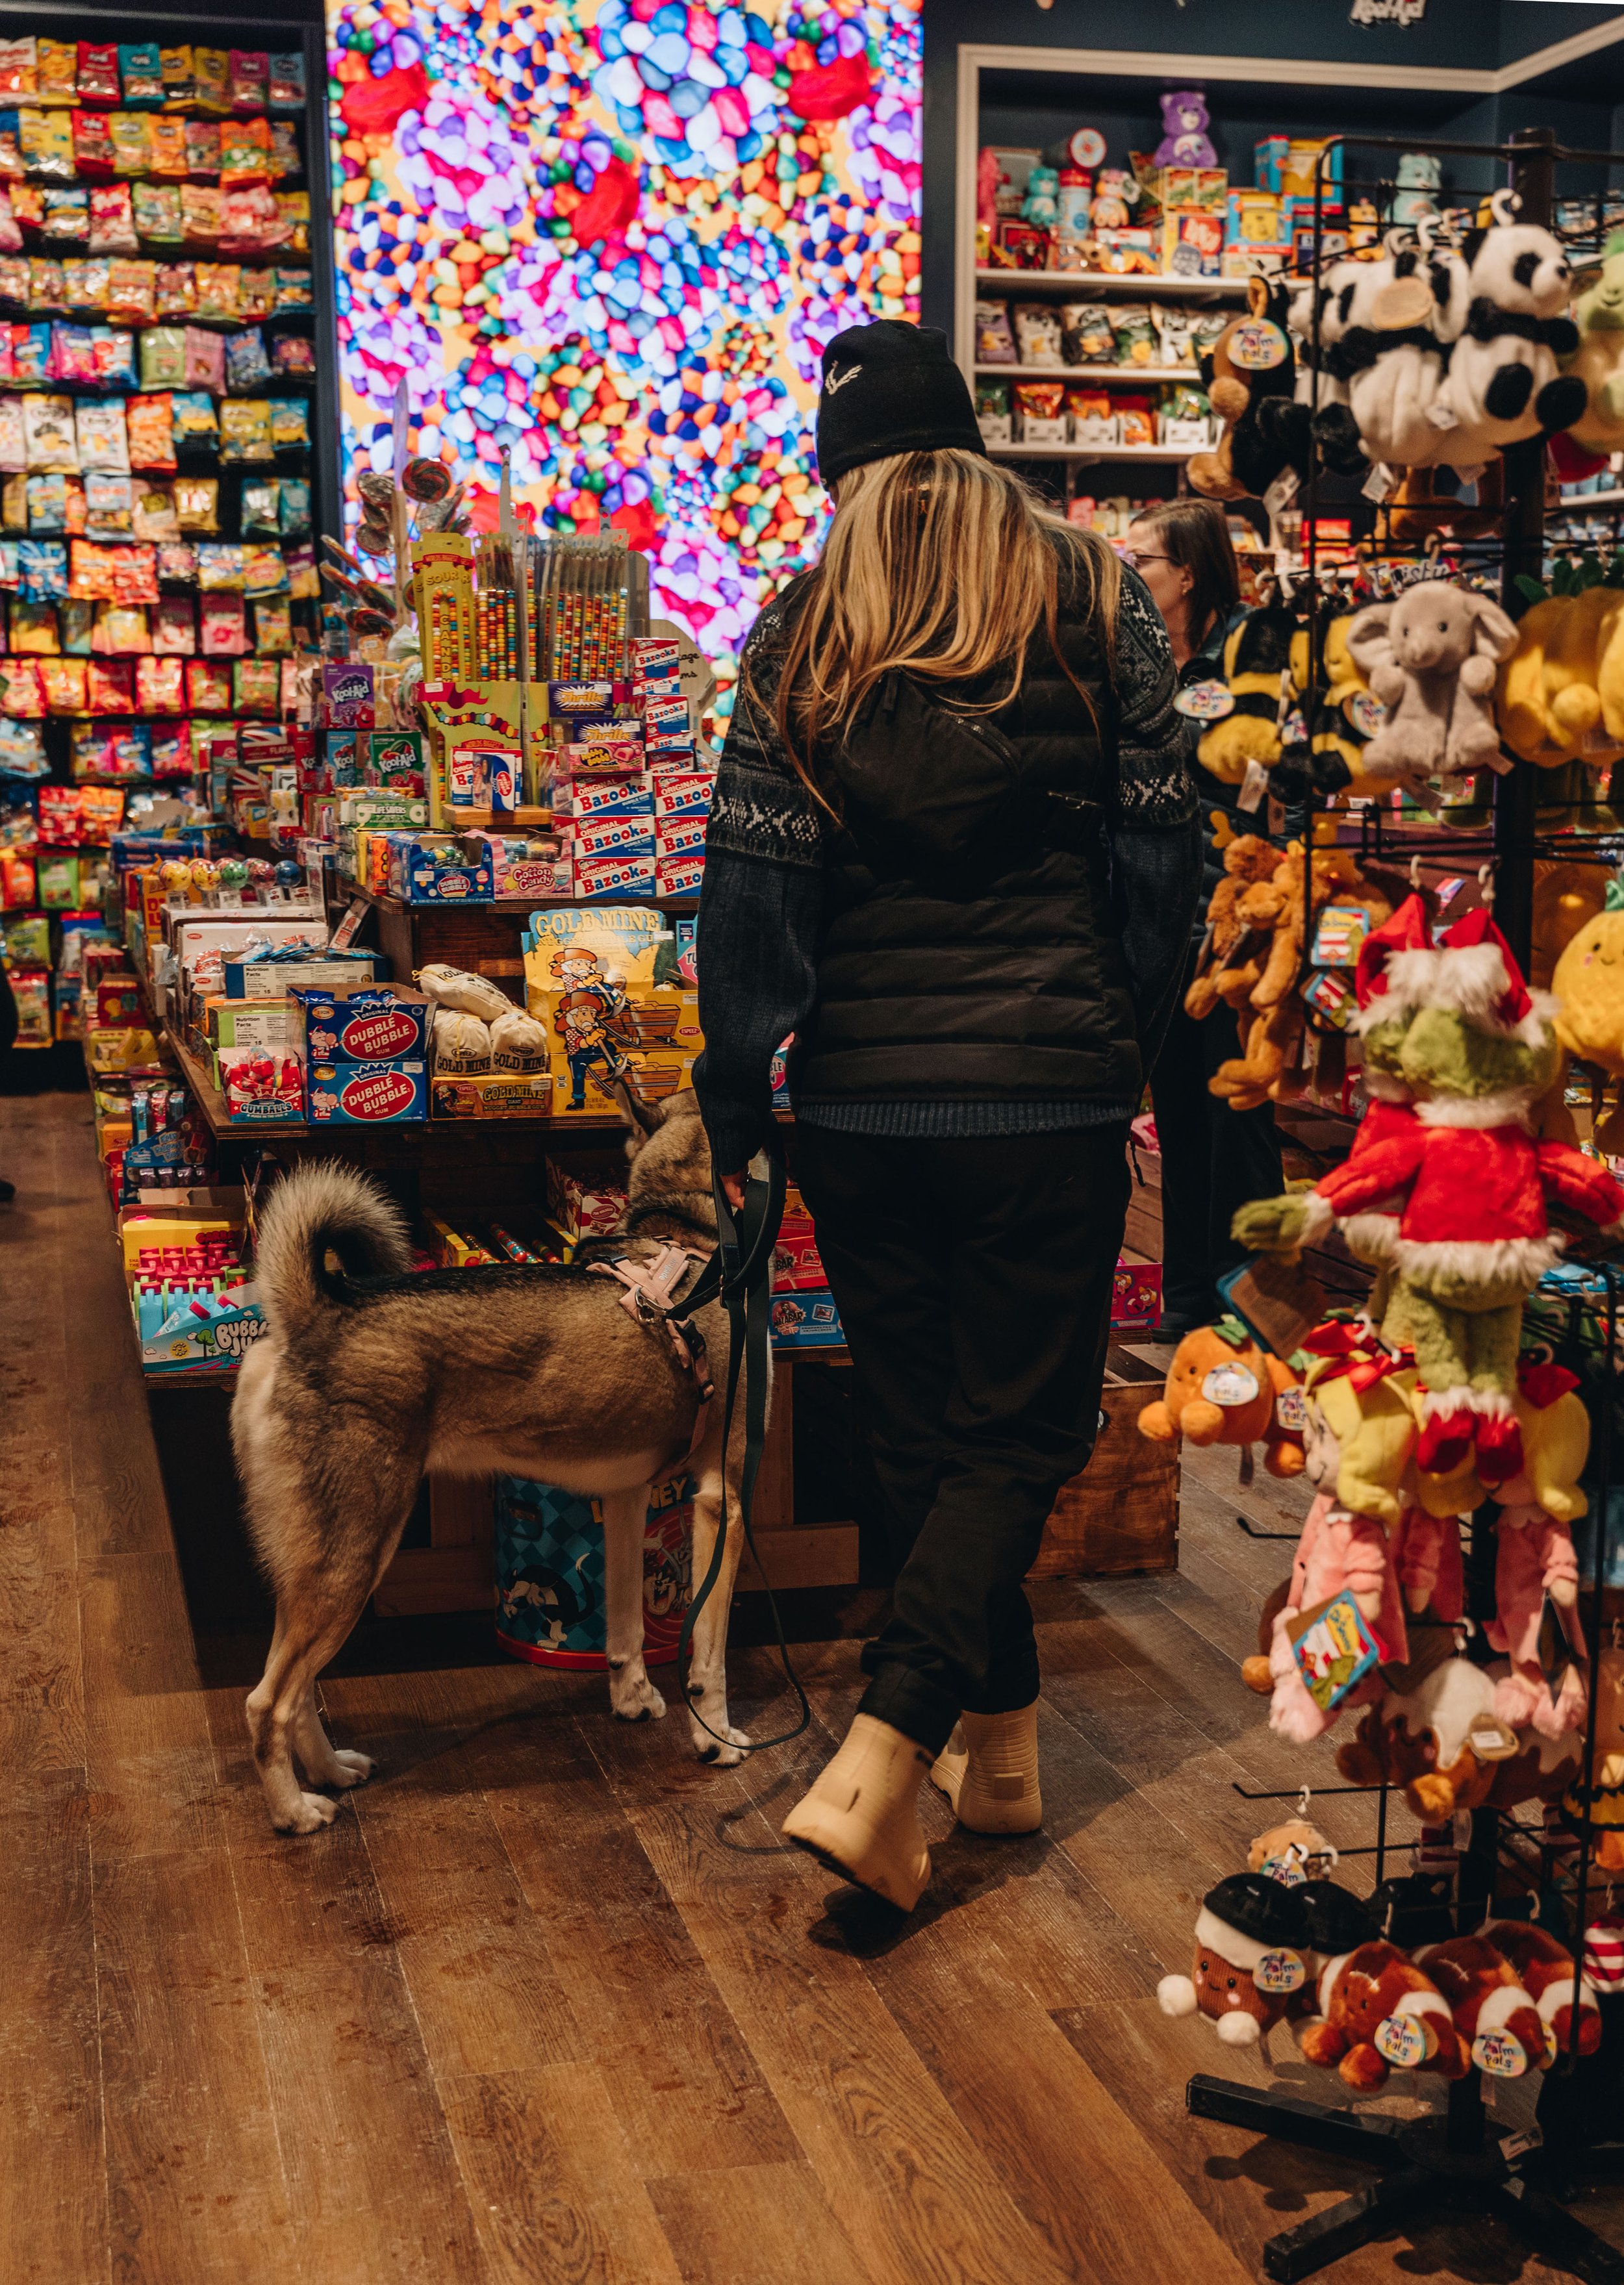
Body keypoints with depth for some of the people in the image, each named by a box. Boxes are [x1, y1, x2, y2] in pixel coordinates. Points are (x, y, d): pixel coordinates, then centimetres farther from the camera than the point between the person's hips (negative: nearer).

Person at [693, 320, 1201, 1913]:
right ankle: (871, 1775, -7)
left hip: (859, 1102, 2)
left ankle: (1000, 1750, 30)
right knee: (1018, 1437, 6)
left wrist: (734, 1109, 4)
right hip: (1051, 1093, -1)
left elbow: (754, 883, -2)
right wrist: (1129, 1042, 13)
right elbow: (1158, 850, 2)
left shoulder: (803, 629, 2)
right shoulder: (1093, 600, 2)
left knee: (924, 1435, 16)